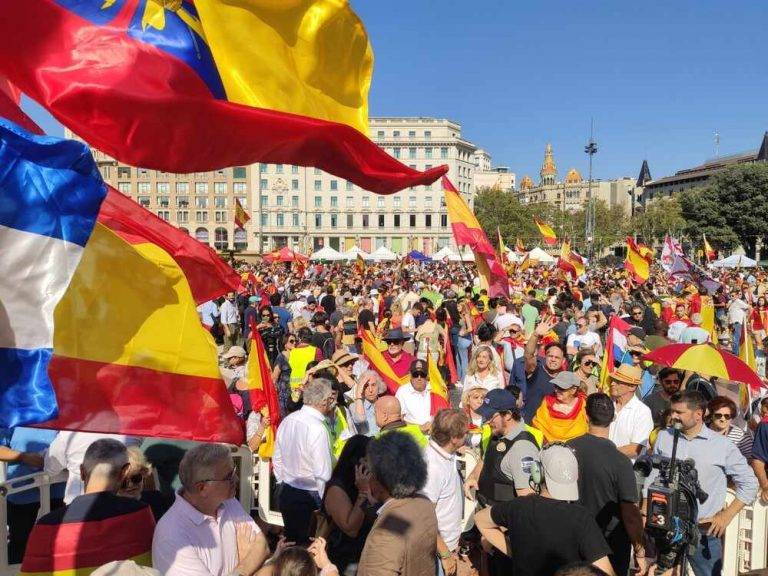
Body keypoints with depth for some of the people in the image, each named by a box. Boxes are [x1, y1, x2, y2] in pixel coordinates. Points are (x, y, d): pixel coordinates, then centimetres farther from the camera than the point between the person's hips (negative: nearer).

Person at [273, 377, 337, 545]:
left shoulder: (288, 420, 1)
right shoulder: (318, 429, -22)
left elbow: (277, 459, 11)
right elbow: (323, 474, -22)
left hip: (285, 492, 7)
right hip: (309, 498, -7)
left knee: (290, 540, 19)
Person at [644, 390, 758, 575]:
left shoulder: (723, 445, -4)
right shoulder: (664, 437, 4)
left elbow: (749, 484, 3)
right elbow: (651, 479, 11)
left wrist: (726, 515, -5)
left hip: (704, 531, -2)